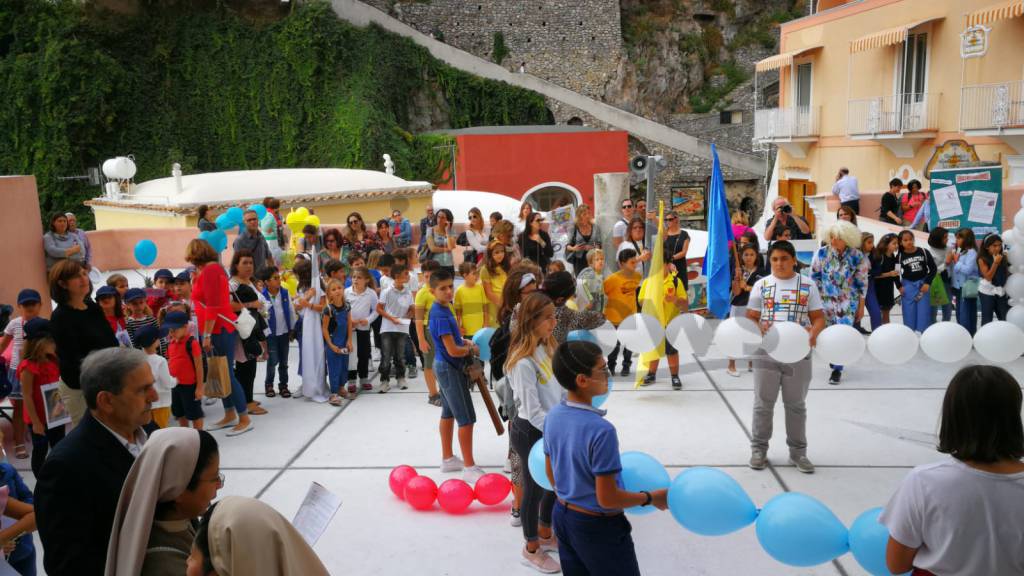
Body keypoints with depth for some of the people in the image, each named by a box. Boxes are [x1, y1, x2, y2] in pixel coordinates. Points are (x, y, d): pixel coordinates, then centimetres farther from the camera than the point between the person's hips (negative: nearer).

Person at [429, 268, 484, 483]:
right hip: (450, 368, -10)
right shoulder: (441, 315, -25)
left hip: (446, 367, 10)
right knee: (466, 418, -6)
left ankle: (448, 459, 30)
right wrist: (472, 350, -8)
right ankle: (469, 467, 0)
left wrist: (465, 342, 3)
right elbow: (453, 350, -25)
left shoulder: (443, 309, 5)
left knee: (448, 413, 18)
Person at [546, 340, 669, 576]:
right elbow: (607, 499, -23)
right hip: (597, 527, -7)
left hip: (562, 516, 7)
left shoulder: (553, 416, -6)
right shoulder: (601, 430, -29)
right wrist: (651, 498, -9)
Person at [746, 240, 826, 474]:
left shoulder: (807, 286, 3)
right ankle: (759, 448, 19)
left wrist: (813, 333, -17)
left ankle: (798, 451, 22)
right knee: (763, 403, 6)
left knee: (796, 404, 11)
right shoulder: (761, 285, 3)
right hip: (767, 352, 0)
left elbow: (819, 317, 3)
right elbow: (751, 317, 4)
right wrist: (758, 328, -18)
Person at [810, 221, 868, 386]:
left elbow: (862, 283, 1)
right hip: (825, 300, 2)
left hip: (848, 302, -2)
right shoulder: (821, 253, -5)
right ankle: (836, 361, 29)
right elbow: (814, 276, 5)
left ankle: (837, 369, 1)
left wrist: (861, 306, 3)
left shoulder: (857, 257, -7)